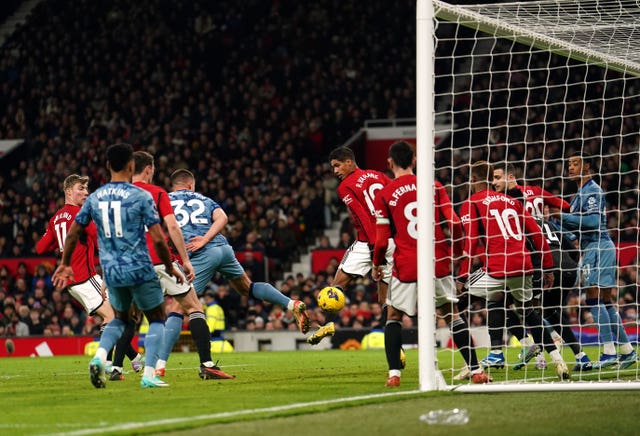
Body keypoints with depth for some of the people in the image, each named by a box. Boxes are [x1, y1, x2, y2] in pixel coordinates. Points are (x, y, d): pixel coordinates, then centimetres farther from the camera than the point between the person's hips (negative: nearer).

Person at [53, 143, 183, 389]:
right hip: (139, 269, -5)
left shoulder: (94, 198, 5)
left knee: (119, 318, 25)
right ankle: (149, 374, -2)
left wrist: (65, 264, 24)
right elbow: (158, 239, -12)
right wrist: (170, 267, 2)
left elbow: (73, 234, 10)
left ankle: (100, 356, -1)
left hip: (111, 271, 5)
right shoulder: (141, 196, -9)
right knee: (157, 319, 12)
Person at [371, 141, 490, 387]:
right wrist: (458, 252, 15)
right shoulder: (434, 187, 5)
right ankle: (476, 371, 8)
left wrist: (376, 266, 12)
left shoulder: (384, 195, -1)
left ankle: (394, 373, -1)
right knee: (451, 314, 13)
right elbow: (455, 223, -1)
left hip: (406, 267, -2)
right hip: (439, 263, 2)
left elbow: (382, 240, -4)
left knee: (393, 316, 13)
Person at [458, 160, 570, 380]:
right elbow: (537, 233, 19)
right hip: (524, 266, 6)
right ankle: (557, 359, 17)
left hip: (498, 268, -6)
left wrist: (462, 277, -5)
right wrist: (548, 268, 23)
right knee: (528, 311, 24)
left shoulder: (471, 204, 5)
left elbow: (470, 242, -6)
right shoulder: (511, 200, 21)